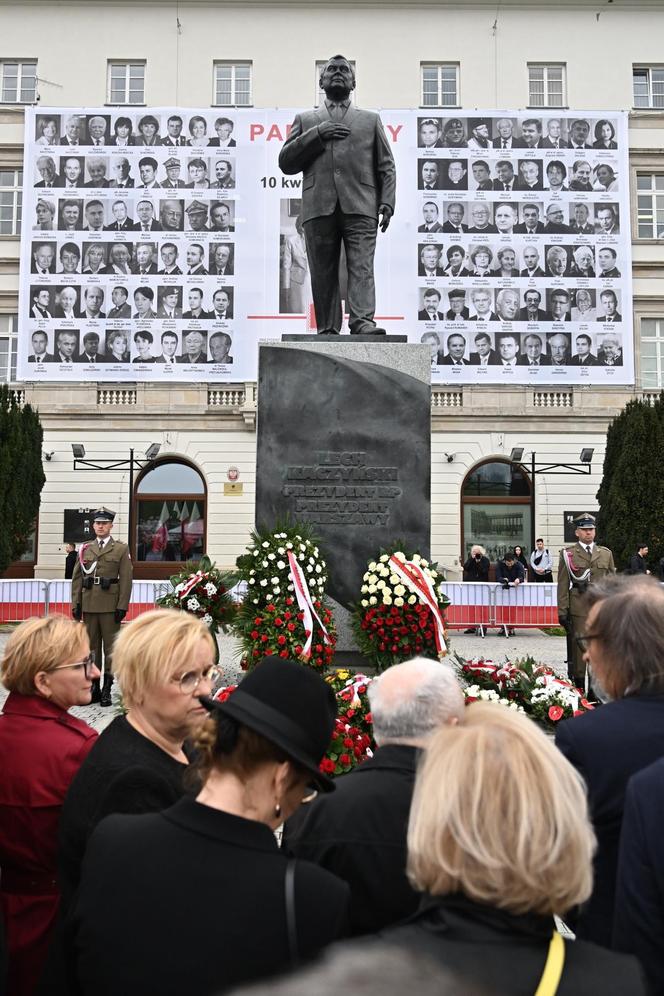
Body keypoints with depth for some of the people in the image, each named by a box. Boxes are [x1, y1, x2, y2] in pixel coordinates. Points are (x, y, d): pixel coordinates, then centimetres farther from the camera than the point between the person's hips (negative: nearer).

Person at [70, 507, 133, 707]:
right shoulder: (85, 549, 12)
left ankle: (107, 690, 6)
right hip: (89, 605, 4)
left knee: (110, 647, 0)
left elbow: (126, 579, -3)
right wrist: (76, 604, 4)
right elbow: (77, 578, 11)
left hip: (110, 605, -3)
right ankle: (93, 688, 15)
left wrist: (122, 606, -9)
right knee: (91, 647, 7)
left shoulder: (121, 549, 2)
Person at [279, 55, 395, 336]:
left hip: (360, 207, -1)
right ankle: (327, 331, -1)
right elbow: (286, 161, 13)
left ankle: (363, 322, -27)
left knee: (362, 266, -16)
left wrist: (387, 202, 0)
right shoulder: (305, 120, 25)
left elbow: (386, 166, 17)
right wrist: (317, 134, 1)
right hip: (319, 207, 1)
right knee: (323, 274, -3)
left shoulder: (370, 120, 24)